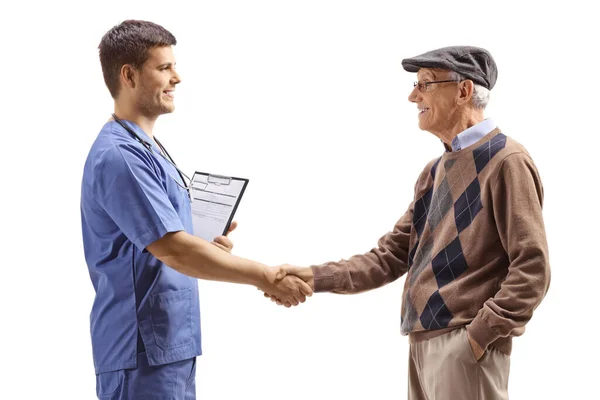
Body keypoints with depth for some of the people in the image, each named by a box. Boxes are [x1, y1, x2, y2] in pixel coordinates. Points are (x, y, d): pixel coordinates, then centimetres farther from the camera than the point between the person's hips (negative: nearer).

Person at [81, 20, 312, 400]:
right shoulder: (119, 156, -18)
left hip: (173, 345, 10)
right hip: (144, 353, -10)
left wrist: (207, 248, 5)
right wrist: (266, 277, -17)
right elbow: (175, 251, -22)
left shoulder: (148, 148, 14)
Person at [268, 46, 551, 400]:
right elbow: (391, 256, 14)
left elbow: (532, 270, -14)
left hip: (464, 347, -8)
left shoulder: (505, 161, -9)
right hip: (423, 344, 8)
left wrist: (481, 334, -17)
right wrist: (317, 278, 3)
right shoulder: (435, 171, 17)